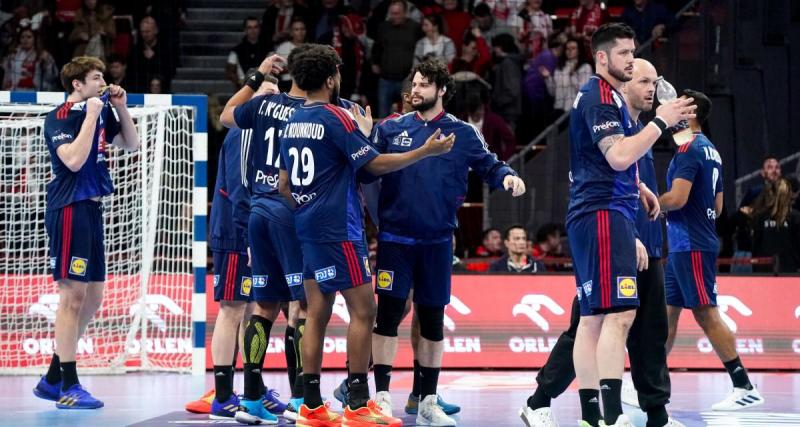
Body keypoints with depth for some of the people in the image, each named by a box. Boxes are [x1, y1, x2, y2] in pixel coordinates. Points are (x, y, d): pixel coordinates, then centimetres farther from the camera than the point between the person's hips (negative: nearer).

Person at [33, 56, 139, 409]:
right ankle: (68, 388, -5)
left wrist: (121, 108, 7)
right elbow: (74, 160, -25)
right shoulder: (59, 118, -10)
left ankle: (52, 380, 18)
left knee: (92, 297, 11)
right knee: (73, 294, -8)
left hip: (91, 208, 9)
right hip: (70, 208, -9)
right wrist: (91, 116, -18)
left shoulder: (100, 112, 12)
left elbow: (131, 144, 20)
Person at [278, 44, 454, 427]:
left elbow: (284, 184, 16)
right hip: (338, 230, -8)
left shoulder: (292, 123, 12)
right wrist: (425, 151, -7)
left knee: (317, 313, 8)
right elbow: (375, 164, -12)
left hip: (308, 229, 8)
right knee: (363, 310, -5)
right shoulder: (336, 118, -12)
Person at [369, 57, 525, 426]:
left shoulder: (462, 134, 5)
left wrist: (507, 176, -16)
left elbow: (488, 165, 3)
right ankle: (382, 396, 1)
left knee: (433, 319, 8)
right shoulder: (391, 128, 4)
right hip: (395, 238, -1)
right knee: (388, 313, -5)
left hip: (437, 242, 1)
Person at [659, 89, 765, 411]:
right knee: (666, 311, 12)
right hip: (684, 246, 10)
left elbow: (677, 198, -23)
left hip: (691, 247, -10)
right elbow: (717, 206, 21)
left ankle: (745, 388, -10)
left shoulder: (689, 149, -13)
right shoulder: (710, 151, 17)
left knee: (706, 315, -9)